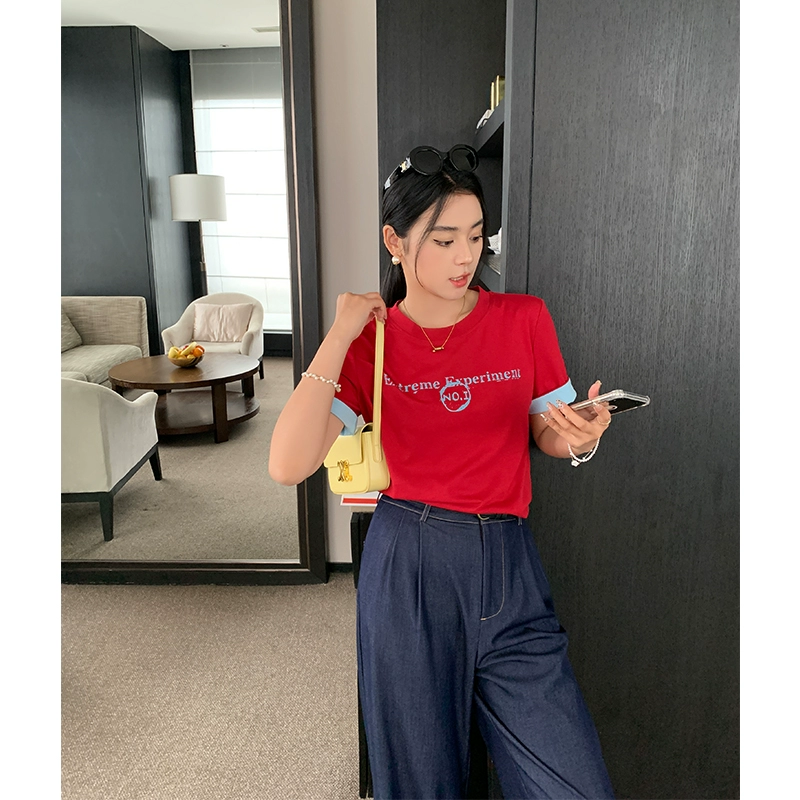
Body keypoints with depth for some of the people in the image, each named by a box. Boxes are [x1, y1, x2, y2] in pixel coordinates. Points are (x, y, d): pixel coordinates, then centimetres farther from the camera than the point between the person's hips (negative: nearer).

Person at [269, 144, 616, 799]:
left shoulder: (525, 320, 0)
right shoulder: (369, 341, -3)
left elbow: (549, 434, 9)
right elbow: (288, 466, -15)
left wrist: (579, 436, -15)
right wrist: (339, 337, -16)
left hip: (508, 569, 2)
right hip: (408, 566, -1)